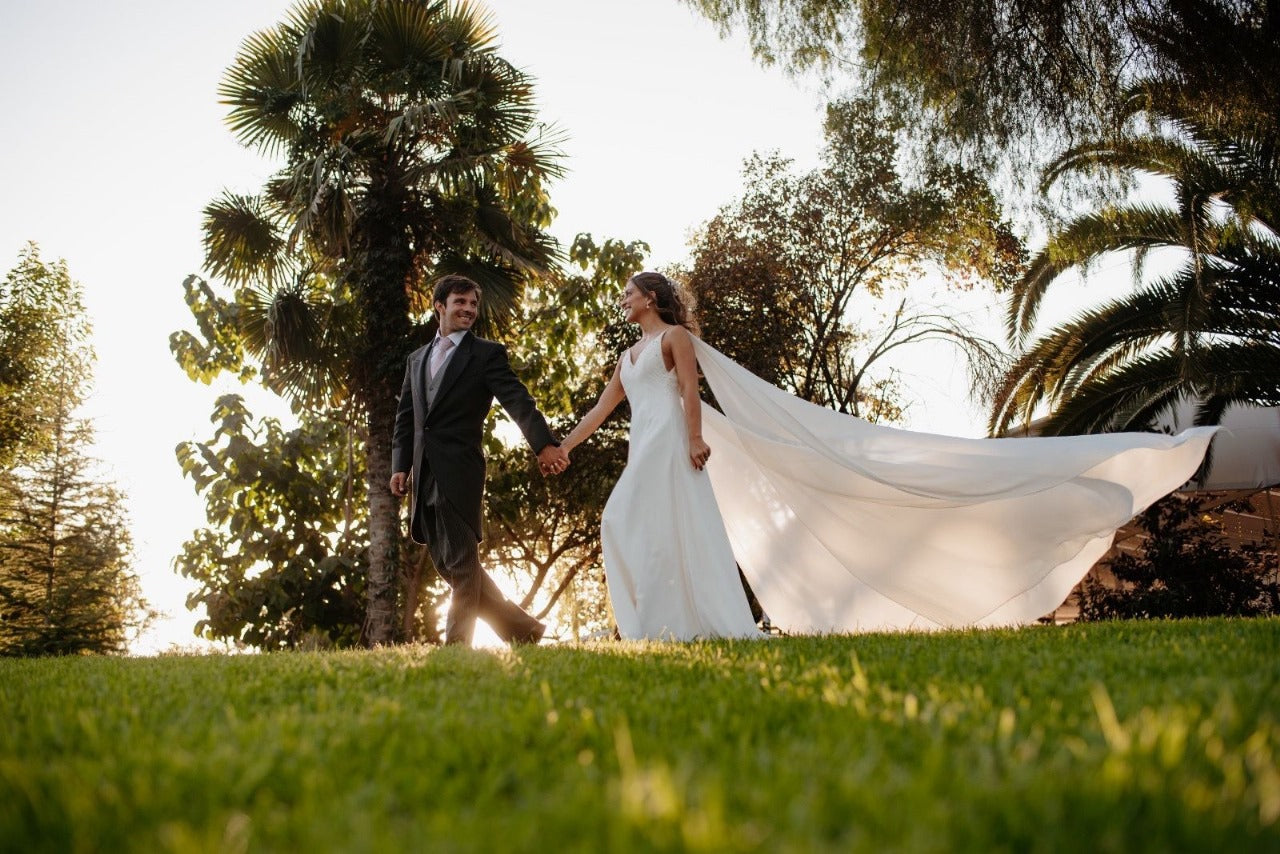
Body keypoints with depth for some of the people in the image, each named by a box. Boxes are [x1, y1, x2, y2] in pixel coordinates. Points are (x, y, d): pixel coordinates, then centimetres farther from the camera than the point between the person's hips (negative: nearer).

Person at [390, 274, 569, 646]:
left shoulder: (487, 354, 2)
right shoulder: (417, 358, 20)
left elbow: (518, 401, -12)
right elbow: (405, 417, 19)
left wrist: (544, 443, -26)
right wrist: (400, 465, 8)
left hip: (459, 472, -7)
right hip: (424, 474, 7)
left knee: (461, 562, -4)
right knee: (446, 563, 10)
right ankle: (521, 628, 19)